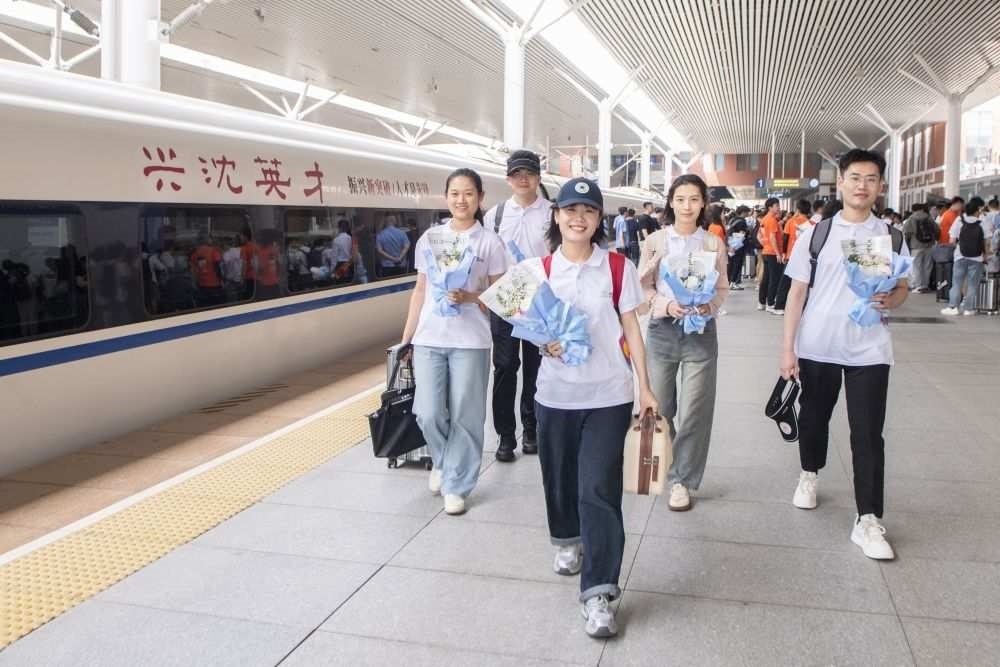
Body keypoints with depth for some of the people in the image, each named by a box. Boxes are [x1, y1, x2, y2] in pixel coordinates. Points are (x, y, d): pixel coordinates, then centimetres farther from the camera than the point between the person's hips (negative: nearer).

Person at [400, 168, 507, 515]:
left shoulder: (489, 242, 0)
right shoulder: (429, 238, 8)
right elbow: (420, 290, 12)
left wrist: (469, 298, -17)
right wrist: (405, 339, 10)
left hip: (470, 341, -2)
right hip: (429, 338, 2)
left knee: (465, 417, 2)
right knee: (428, 414, -1)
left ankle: (456, 485, 18)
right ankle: (443, 462, 29)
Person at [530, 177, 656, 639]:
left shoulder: (618, 267, -2)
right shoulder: (539, 269, 1)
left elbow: (630, 329, 2)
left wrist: (645, 387, -1)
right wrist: (542, 341, -14)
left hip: (608, 395, -2)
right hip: (555, 393, 2)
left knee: (599, 489, -8)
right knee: (560, 477, 16)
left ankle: (598, 593, -2)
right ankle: (568, 540, 46)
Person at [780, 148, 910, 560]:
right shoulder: (815, 234, -1)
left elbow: (903, 288, 11)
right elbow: (797, 292, -1)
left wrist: (890, 300, -14)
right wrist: (787, 348, -5)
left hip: (869, 350, 0)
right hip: (816, 347, 0)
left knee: (868, 435, -2)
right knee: (813, 417, 18)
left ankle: (867, 521, 4)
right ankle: (809, 474, 45)